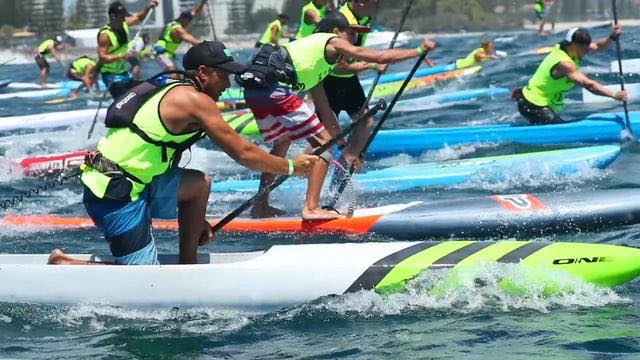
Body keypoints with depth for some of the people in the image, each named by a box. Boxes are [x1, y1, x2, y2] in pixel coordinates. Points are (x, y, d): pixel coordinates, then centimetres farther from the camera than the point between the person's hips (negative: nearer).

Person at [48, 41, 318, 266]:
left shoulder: (172, 94, 18)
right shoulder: (195, 100, -10)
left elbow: (170, 169, 24)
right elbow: (243, 153, -8)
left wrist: (196, 220, 26)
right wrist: (291, 167, 5)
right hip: (115, 196, -10)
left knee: (199, 184, 20)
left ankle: (187, 266, 23)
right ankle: (63, 265, -1)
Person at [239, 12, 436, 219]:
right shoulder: (333, 41, 9)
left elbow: (325, 112, 33)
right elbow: (380, 57, 5)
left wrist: (344, 148, 32)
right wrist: (419, 50, 16)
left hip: (252, 88, 10)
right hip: (275, 89, -10)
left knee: (282, 142, 31)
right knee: (323, 141, -2)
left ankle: (260, 207, 33)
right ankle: (311, 208, -10)